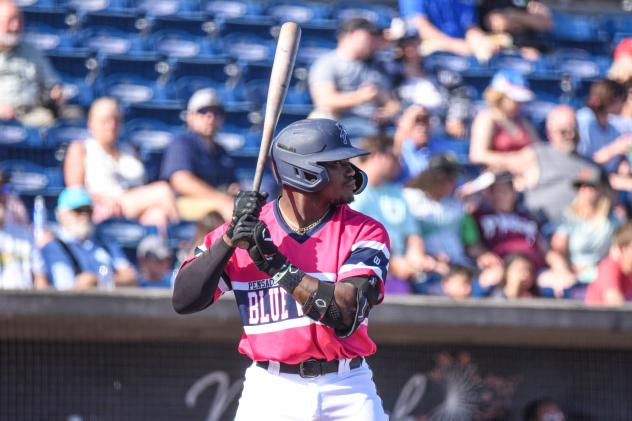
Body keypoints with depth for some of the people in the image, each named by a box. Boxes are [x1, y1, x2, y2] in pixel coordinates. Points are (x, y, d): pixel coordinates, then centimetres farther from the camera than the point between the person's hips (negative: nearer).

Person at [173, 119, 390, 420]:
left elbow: (347, 311, -16)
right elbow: (184, 301, -5)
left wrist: (277, 266, -19)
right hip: (271, 391, 0)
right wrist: (231, 237, -14)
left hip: (347, 392, 0)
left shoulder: (364, 232, -1)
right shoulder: (246, 228, 1)